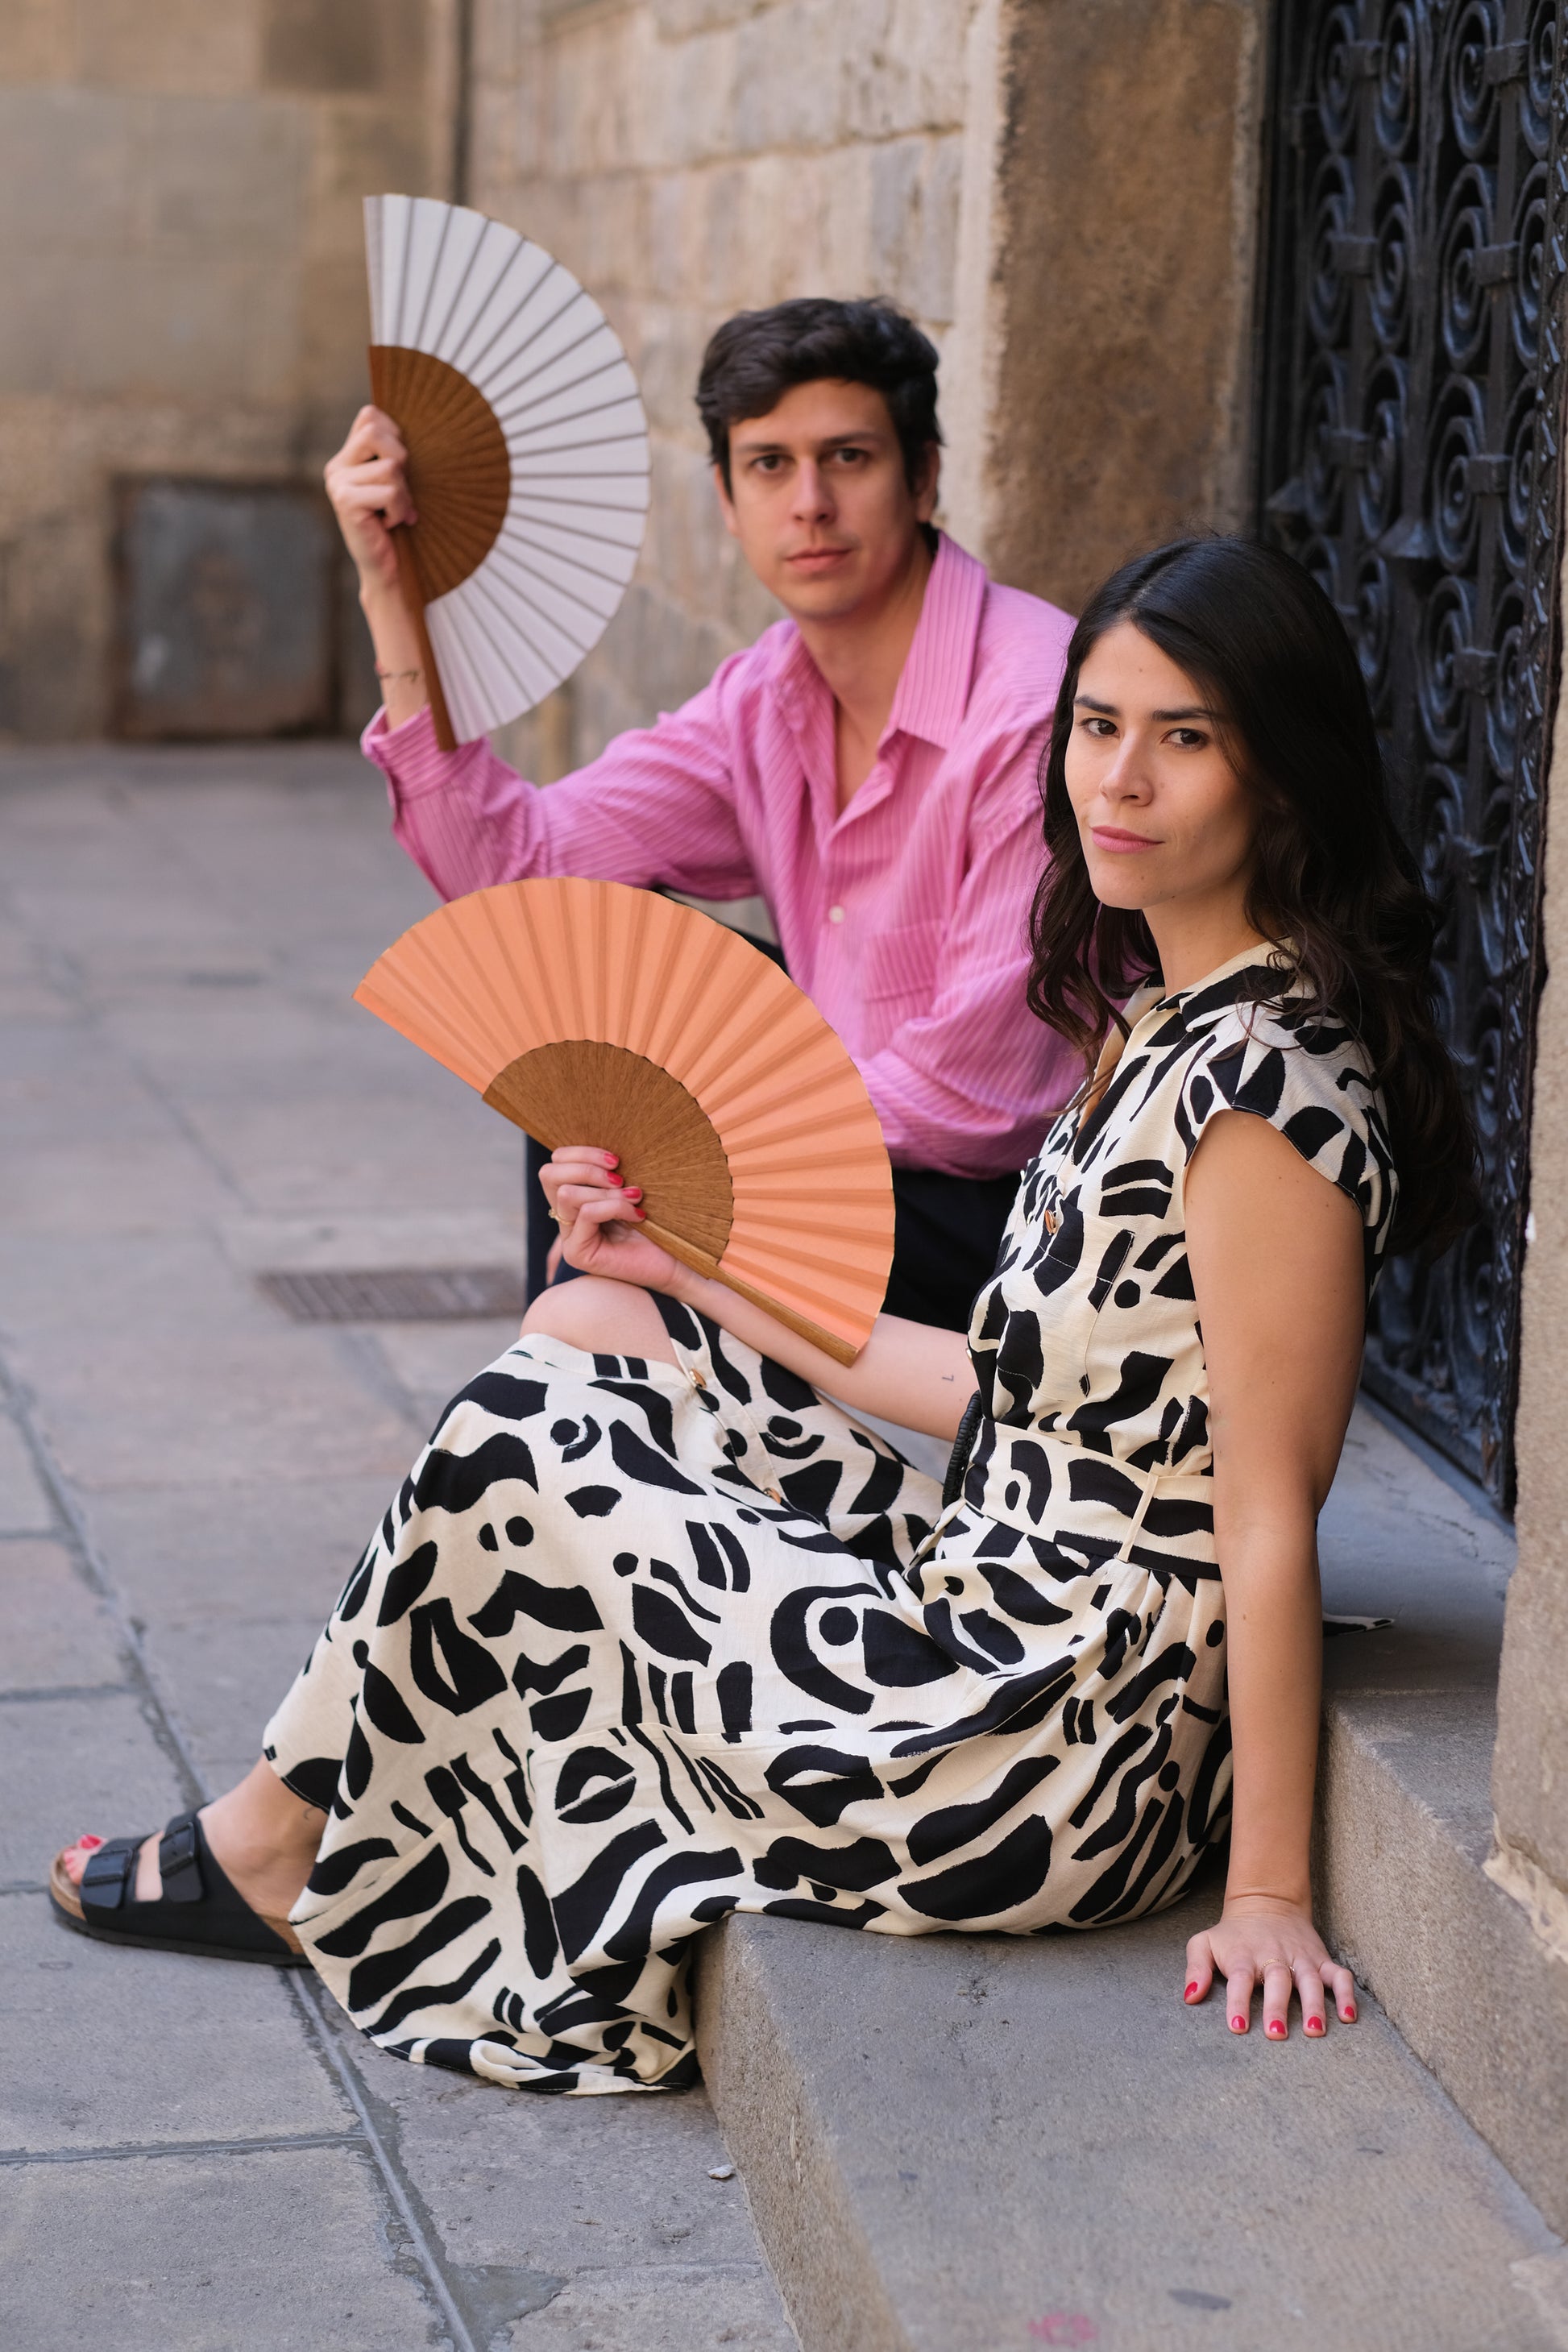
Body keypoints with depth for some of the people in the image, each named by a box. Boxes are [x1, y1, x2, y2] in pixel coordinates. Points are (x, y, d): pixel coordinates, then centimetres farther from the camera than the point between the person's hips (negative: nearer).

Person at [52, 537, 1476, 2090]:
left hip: (1053, 1756, -9)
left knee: (511, 1444, 0)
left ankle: (282, 1850, 26)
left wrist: (1268, 1892, -19)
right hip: (999, 1630, 9)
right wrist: (696, 1267, 14)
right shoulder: (1150, 1020, 8)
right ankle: (297, 1852, 20)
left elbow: (1270, 1515, -21)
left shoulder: (1270, 1087, -22)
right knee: (589, 1327, 12)